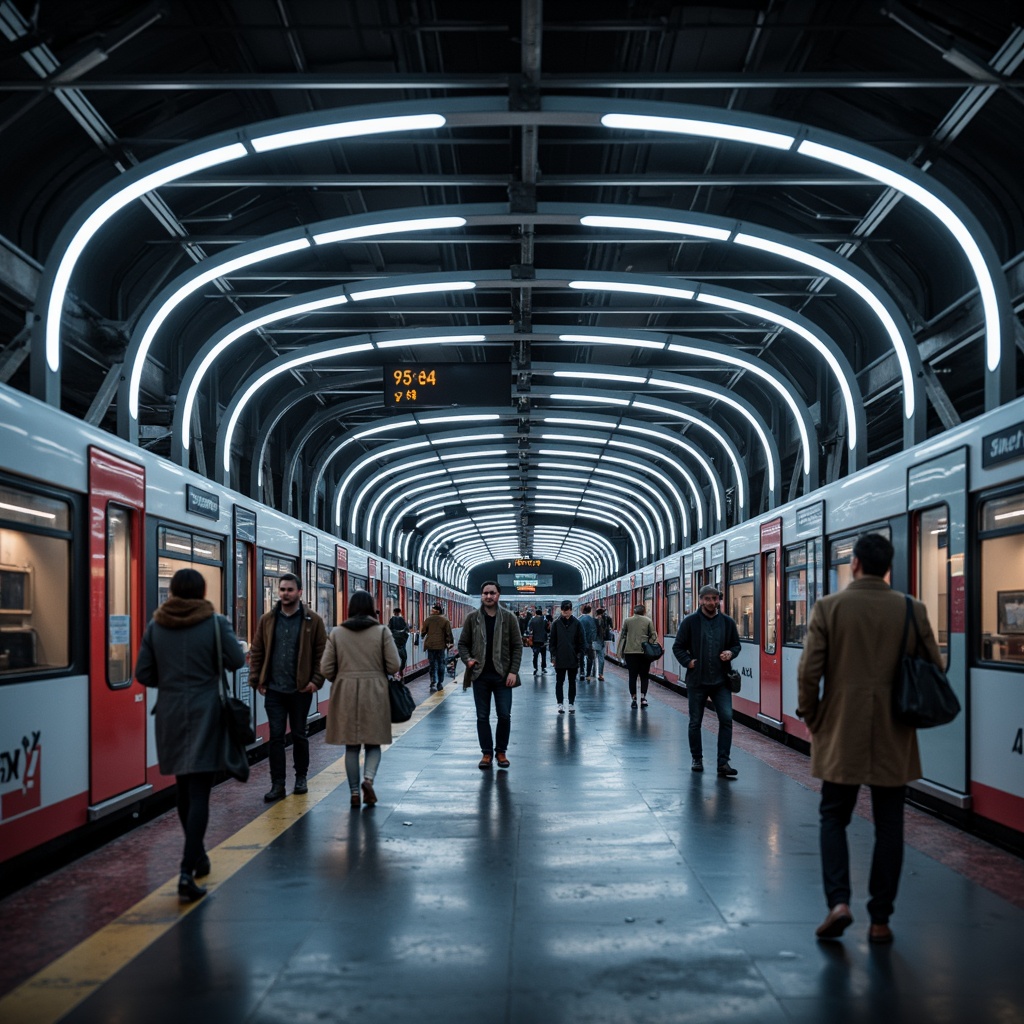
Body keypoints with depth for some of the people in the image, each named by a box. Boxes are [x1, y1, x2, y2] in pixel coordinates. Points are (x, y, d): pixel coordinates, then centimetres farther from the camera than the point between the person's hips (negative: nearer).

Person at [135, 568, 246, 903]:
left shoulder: (155, 625, 2)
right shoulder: (215, 623, -9)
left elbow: (143, 674, 2)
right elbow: (236, 660, -9)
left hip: (170, 715, 4)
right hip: (204, 715, -4)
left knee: (184, 788, 20)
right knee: (198, 792, -5)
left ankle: (197, 855, 35)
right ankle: (187, 872, -14)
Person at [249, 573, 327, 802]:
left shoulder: (312, 620, -3)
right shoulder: (268, 620, 5)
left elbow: (322, 652, -3)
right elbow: (256, 652, 8)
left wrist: (316, 680, -11)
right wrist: (257, 679, 0)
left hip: (301, 689, -2)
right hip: (274, 690, 2)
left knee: (299, 736, 11)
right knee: (276, 737, 1)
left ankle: (301, 778, 27)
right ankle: (277, 784, 6)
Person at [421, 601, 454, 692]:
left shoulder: (428, 619, -2)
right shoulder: (445, 620, -3)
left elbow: (423, 631, 6)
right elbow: (449, 633, -4)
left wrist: (423, 637, 28)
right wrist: (450, 642, 7)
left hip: (430, 645, 0)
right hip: (441, 645, 0)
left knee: (433, 665, 4)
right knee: (441, 664, 12)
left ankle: (433, 684, -7)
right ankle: (440, 684, 15)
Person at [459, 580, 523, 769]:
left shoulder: (508, 617, 0)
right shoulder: (472, 617, 2)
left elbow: (517, 646, 0)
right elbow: (463, 643, 9)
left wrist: (513, 671, -8)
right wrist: (467, 659, -10)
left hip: (502, 675, -1)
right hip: (480, 675, 1)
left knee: (504, 715, 2)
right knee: (482, 716, 6)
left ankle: (501, 752, 18)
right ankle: (487, 753, 17)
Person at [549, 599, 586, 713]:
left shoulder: (576, 623, -1)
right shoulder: (557, 623, 0)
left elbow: (581, 642, 1)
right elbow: (553, 641, 3)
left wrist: (580, 656, -5)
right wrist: (553, 656, -3)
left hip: (573, 658, 0)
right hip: (560, 659, 0)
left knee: (572, 682, 9)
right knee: (559, 682, 5)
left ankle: (571, 704, 17)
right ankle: (560, 704, 13)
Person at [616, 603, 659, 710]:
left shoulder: (627, 621, 5)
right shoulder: (648, 621, 0)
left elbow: (622, 635, 8)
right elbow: (653, 636, -2)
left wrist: (621, 652, 13)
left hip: (630, 652, 1)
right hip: (644, 652, -1)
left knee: (632, 676, 6)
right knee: (644, 676, 7)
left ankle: (633, 698, 5)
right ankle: (643, 697, -4)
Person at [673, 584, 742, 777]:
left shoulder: (728, 622, 5)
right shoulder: (690, 621, -2)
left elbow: (736, 645, 16)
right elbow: (678, 647, 3)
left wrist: (731, 653, -6)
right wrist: (688, 662, -12)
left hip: (721, 681, 1)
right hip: (697, 680, -1)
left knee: (726, 718, -10)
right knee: (695, 722, 9)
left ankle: (723, 762, -4)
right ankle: (697, 759, 25)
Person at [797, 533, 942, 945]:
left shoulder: (828, 607, -7)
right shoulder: (912, 610, -3)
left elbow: (809, 672, -9)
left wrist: (811, 717, 6)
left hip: (840, 735, -1)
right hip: (894, 739, 1)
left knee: (833, 818, 13)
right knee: (888, 826, 10)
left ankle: (838, 901, -3)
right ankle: (880, 920, 13)